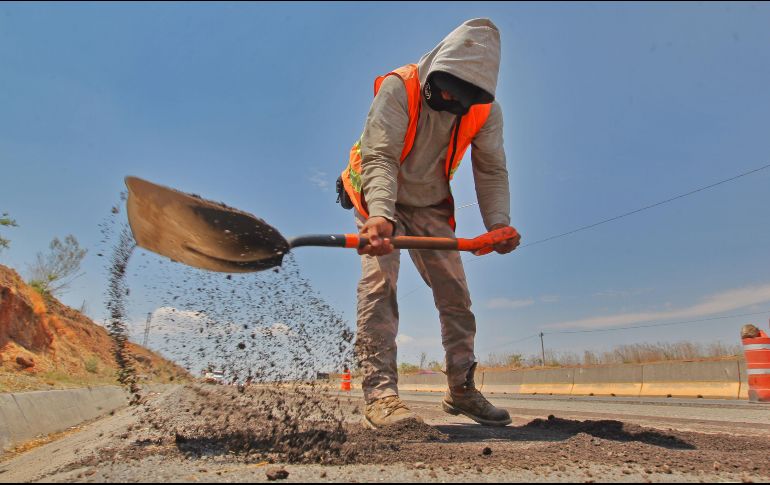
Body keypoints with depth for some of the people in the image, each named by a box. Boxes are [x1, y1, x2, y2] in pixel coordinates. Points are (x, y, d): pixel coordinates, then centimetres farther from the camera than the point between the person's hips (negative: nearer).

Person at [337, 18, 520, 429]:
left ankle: (461, 389, 14)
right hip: (380, 200, -4)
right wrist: (381, 214, -49)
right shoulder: (398, 88, -25)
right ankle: (379, 392, -23)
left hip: (431, 207, 4)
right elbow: (379, 158, -33)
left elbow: (491, 170, -11)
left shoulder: (485, 111, -11)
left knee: (456, 293, 1)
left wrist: (498, 222, -28)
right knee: (379, 281, -23)